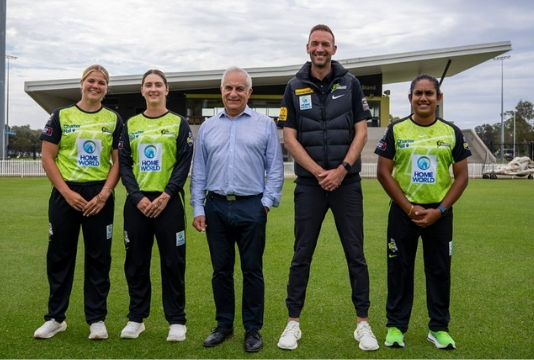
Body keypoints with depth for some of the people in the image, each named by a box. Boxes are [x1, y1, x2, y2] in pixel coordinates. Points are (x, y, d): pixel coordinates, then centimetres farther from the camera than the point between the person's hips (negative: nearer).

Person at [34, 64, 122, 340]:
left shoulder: (114, 120, 7)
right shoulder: (61, 116, 4)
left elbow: (118, 161, 3)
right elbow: (47, 158, 0)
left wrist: (104, 194, -10)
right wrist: (67, 192, -10)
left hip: (99, 196, 0)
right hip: (65, 194, 0)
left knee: (98, 257, 4)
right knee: (60, 256, 6)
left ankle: (97, 319, 14)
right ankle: (55, 317, 19)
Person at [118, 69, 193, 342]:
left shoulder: (179, 123, 4)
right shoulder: (131, 124, 11)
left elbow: (184, 163, -3)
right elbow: (124, 163, 5)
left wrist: (165, 196, -14)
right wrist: (137, 196, -9)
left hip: (168, 201, -3)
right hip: (137, 202, 3)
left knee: (172, 261, 0)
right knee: (136, 261, 7)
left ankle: (177, 320, 9)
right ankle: (136, 317, 19)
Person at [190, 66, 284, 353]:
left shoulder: (265, 125, 3)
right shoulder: (207, 127, 11)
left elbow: (275, 168, 2)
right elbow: (198, 172, 10)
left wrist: (267, 201, -6)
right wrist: (197, 208, 4)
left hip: (251, 207, -2)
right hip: (216, 207, 3)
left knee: (252, 270, 5)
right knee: (221, 270, 11)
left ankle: (253, 329, 16)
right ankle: (223, 325, 24)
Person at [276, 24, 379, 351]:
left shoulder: (350, 83, 3)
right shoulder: (295, 88, 3)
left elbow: (361, 131, 0)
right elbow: (289, 138, -1)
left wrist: (342, 169, -11)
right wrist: (319, 172, -11)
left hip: (347, 182, 0)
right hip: (309, 184, 0)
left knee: (355, 254, 4)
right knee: (302, 255, 4)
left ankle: (363, 323, 14)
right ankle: (294, 323, 14)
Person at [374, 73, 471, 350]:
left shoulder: (452, 133, 3)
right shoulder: (396, 130, -1)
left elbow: (461, 176, 2)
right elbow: (383, 172, -4)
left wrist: (439, 210, -9)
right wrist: (409, 208, -10)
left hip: (439, 213, 1)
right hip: (403, 211, -1)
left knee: (439, 270, 7)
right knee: (399, 269, 5)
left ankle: (439, 327, 20)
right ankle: (396, 325, 17)